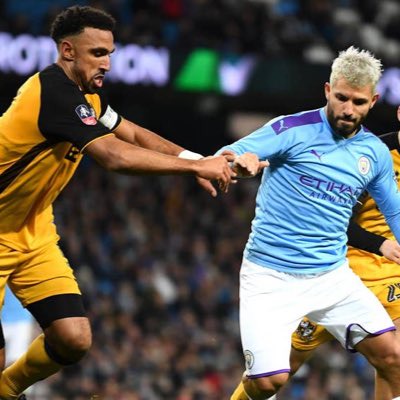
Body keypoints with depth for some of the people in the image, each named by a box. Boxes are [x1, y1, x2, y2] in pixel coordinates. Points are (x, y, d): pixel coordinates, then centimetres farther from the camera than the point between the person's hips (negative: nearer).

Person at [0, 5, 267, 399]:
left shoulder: (86, 91, 2)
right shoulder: (54, 92, -27)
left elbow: (133, 134, 10)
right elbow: (116, 156, -34)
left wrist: (198, 160, -5)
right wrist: (196, 166, -29)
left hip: (32, 230, 9)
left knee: (74, 339, -1)